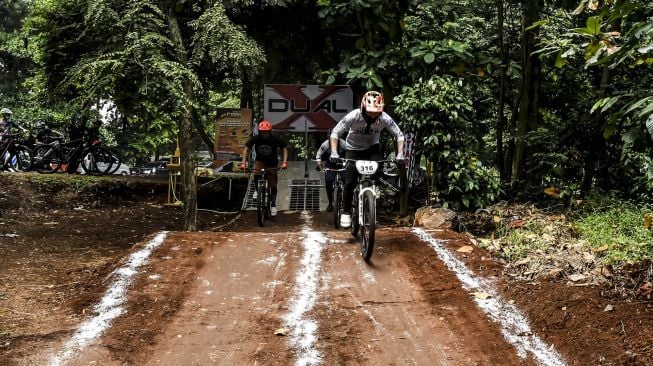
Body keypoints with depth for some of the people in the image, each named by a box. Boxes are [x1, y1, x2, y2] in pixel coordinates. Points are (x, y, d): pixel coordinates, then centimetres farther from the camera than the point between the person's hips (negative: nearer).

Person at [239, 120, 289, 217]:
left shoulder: (275, 140, -21)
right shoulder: (255, 139, -18)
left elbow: (285, 149, -16)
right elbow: (246, 149, -11)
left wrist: (284, 162, -29)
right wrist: (244, 162, -22)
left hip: (272, 163, 0)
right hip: (260, 161, 0)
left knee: (273, 185, -1)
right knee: (256, 173, -31)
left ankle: (273, 204, 17)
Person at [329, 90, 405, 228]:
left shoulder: (385, 118, -25)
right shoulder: (353, 116, -29)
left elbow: (399, 135, -14)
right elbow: (335, 133, -23)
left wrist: (400, 154, -27)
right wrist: (334, 153, -35)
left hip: (373, 148, 1)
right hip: (354, 149, -1)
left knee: (378, 172, -25)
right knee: (350, 182, -9)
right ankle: (346, 212, 8)